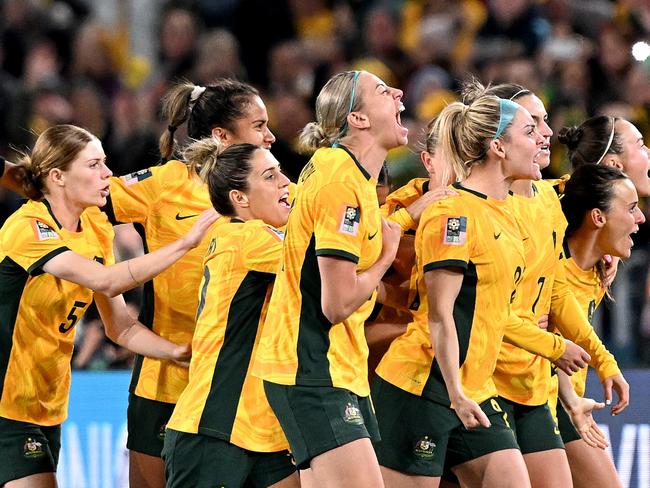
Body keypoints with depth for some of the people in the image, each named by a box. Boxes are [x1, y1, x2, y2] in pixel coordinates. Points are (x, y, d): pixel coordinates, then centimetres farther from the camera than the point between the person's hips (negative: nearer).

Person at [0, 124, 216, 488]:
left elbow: (120, 327, 7)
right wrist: (185, 243, -33)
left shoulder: (96, 228, 7)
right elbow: (105, 281, -32)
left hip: (47, 404, 8)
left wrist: (179, 352, -10)